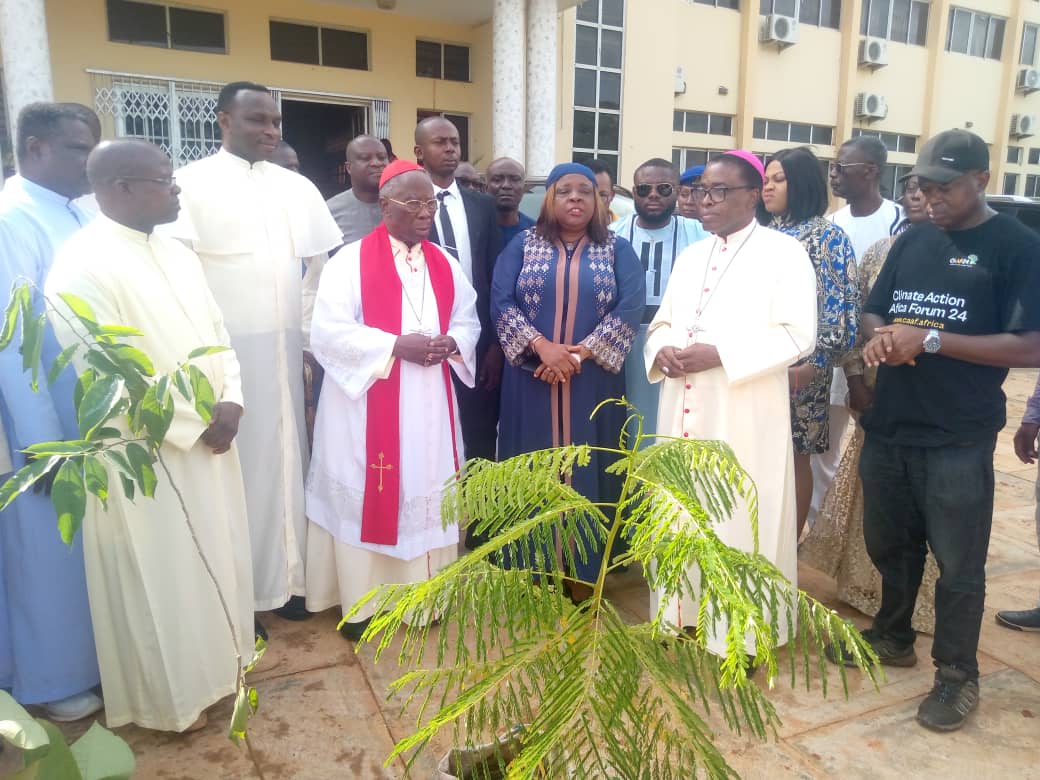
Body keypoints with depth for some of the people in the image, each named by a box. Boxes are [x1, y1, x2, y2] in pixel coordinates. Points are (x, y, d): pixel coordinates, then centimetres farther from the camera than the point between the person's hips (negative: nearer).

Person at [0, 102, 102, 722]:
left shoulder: (80, 213, 6)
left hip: (97, 415, 7)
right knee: (52, 551, 10)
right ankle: (51, 680, 30)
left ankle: (94, 658, 39)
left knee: (96, 546, 19)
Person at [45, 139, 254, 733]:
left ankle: (218, 655, 42)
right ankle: (171, 693, 31)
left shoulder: (176, 251, 7)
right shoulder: (83, 266, -18)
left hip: (209, 442, 7)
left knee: (213, 556, 20)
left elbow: (217, 331, 9)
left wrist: (230, 400, -6)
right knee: (160, 576, 10)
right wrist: (198, 421, -16)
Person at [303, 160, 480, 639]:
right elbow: (328, 332, -14)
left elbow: (468, 319, 14)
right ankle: (360, 597, 20)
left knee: (426, 491, 11)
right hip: (368, 405, -5)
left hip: (429, 405, 5)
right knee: (368, 495, 4)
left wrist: (451, 344, -9)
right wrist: (396, 346, -20)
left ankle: (423, 588, 28)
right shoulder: (351, 260, -8)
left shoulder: (444, 264, 9)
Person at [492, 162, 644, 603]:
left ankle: (584, 572, 17)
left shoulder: (618, 250, 6)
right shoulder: (523, 246, 6)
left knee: (587, 468, 5)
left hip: (592, 382, 0)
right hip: (532, 380, 0)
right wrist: (542, 346, -18)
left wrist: (580, 353, -16)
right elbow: (501, 302, -4)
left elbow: (630, 308, -6)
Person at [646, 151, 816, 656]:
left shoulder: (783, 252, -3)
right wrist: (661, 350, -7)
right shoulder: (690, 256, 17)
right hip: (683, 412, 6)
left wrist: (720, 355, -20)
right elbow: (662, 321, 17)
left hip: (743, 418, -6)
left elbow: (798, 335, -12)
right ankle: (686, 609, 28)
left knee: (738, 517, 0)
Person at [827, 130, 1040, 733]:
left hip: (959, 438, -5)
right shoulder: (912, 241, 11)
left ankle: (958, 673, 25)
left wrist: (930, 339, -19)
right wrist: (881, 337, -9)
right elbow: (874, 314, 15)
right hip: (889, 426, 6)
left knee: (958, 564, 6)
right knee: (889, 543, 18)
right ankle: (893, 637, 39)